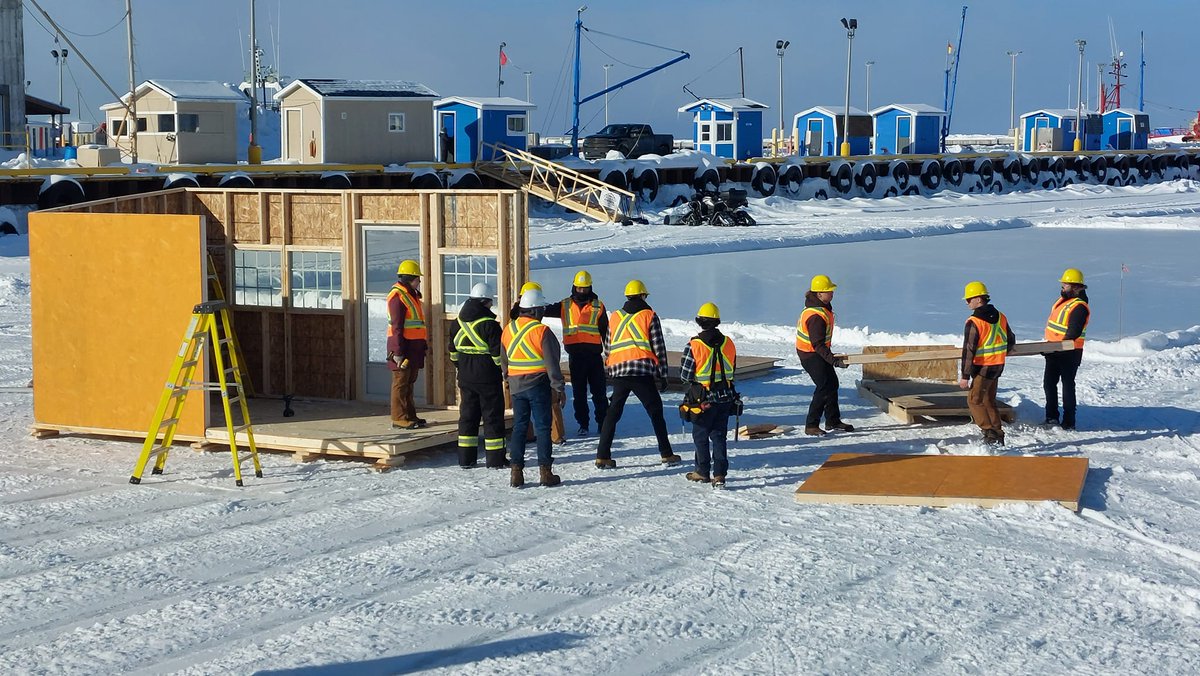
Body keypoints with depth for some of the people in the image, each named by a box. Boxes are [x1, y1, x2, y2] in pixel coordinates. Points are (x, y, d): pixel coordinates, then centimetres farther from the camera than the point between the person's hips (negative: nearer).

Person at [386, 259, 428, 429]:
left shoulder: (412, 294, 17)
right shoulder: (397, 296, -14)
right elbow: (396, 326, -18)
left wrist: (423, 345, 22)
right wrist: (398, 352, -22)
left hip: (414, 346, 10)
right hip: (403, 346, -10)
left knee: (409, 382, 14)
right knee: (401, 382, -6)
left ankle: (410, 415, 20)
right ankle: (398, 418, -3)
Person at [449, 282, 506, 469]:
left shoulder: (458, 322, 6)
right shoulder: (489, 324, -15)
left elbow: (453, 351, 14)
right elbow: (498, 353, -15)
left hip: (465, 378, 6)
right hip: (488, 377, -6)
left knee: (468, 414, 11)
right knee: (493, 415, 2)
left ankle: (466, 457, 12)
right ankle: (495, 458, 4)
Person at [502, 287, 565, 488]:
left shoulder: (508, 329, 6)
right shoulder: (541, 331, -14)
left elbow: (504, 360, 16)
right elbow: (551, 362, -14)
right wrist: (558, 387, -8)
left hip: (516, 386, 5)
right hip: (538, 385, -5)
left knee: (519, 427, 10)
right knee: (543, 428, 2)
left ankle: (516, 471, 6)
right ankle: (545, 471, 2)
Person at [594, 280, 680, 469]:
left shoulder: (614, 317, 14)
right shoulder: (649, 316, 4)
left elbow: (607, 347, 16)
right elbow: (659, 348, 2)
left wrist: (608, 371, 24)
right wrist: (662, 375, 7)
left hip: (618, 371, 3)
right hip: (642, 372, -3)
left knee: (612, 413, 9)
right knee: (656, 412, 9)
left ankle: (602, 456, 2)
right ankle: (666, 454, 10)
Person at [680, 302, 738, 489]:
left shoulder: (694, 345, -15)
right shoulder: (728, 343, -1)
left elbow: (685, 375, -9)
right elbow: (732, 370, 9)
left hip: (704, 398, -4)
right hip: (726, 396, 4)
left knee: (700, 435, 12)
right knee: (719, 435, 10)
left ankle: (703, 472, 20)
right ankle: (719, 474, 4)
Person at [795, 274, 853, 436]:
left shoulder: (823, 306, 3)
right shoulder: (816, 317, -30)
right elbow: (818, 344, -32)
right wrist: (834, 360, -37)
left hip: (818, 351, 11)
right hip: (811, 354, -11)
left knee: (832, 384, 17)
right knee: (824, 388, -14)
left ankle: (833, 421, 30)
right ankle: (811, 426, -9)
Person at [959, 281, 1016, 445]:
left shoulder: (974, 322, -19)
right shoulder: (1000, 317, 4)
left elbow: (968, 350, -19)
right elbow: (1011, 340, 15)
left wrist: (965, 376, -15)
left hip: (982, 368, -8)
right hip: (998, 366, 8)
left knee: (974, 401, 2)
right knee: (989, 401, 17)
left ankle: (990, 433, -9)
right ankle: (998, 437, 17)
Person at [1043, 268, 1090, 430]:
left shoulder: (1079, 307, -20)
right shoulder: (1064, 300, 11)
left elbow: (1073, 333, -25)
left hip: (1070, 353, -10)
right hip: (1055, 351, 10)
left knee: (1067, 385, -3)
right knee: (1049, 383, 14)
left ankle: (1069, 422, 4)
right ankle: (1052, 416, 24)